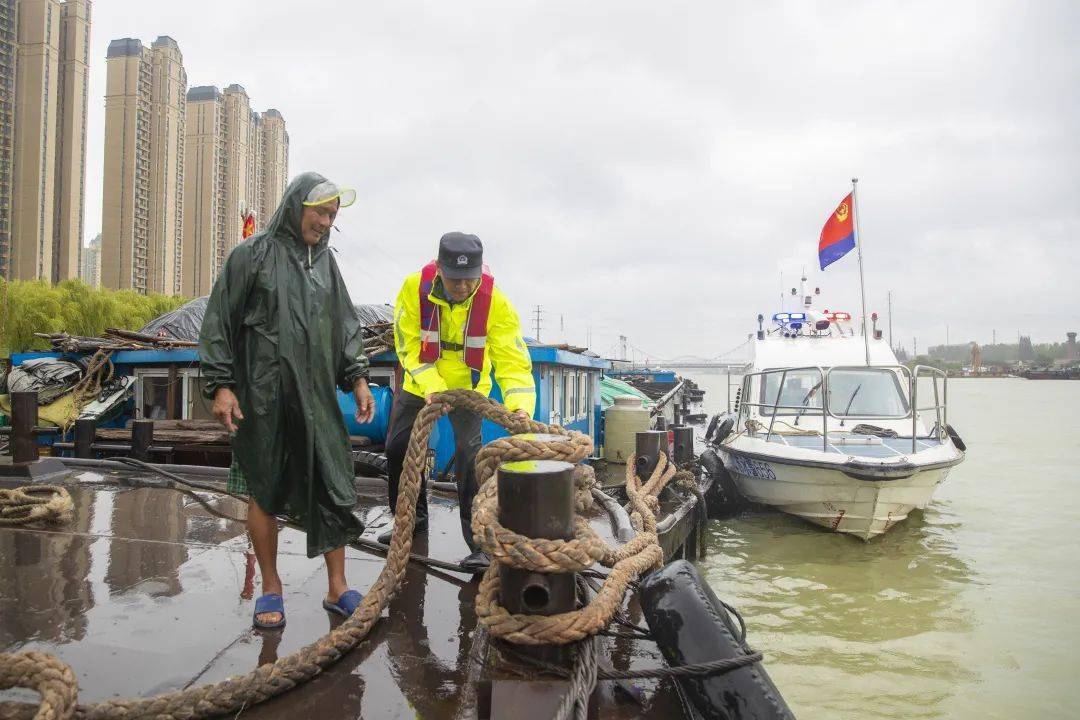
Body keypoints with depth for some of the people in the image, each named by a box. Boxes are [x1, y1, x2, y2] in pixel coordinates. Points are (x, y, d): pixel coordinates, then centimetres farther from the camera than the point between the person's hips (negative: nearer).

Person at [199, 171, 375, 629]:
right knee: (264, 492, 6)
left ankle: (337, 587, 14)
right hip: (263, 398, -4)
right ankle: (270, 590, 21)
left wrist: (357, 378, 6)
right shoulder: (253, 254, -1)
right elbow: (218, 322, -2)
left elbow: (345, 325, 15)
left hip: (316, 395, 4)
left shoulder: (325, 260, 12)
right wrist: (220, 385, -8)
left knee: (333, 488, 2)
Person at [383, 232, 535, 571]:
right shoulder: (414, 287, -25)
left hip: (468, 386, -3)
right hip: (420, 385, 3)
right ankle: (413, 519, 33)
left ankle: (480, 542, -5)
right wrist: (431, 386, -34)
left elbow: (513, 359, -30)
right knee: (397, 447, 10)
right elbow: (409, 346, -19)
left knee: (469, 454, -16)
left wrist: (520, 405, -47)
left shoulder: (495, 301, -28)